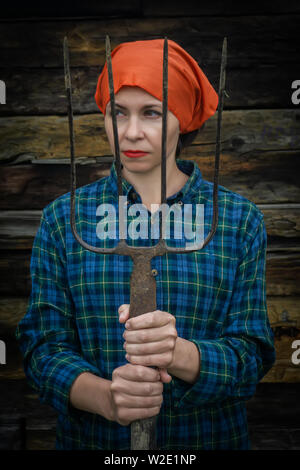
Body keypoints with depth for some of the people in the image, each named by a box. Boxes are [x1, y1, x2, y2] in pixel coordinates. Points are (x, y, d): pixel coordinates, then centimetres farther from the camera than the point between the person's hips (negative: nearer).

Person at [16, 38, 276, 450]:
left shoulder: (240, 219, -8)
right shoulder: (63, 219, -7)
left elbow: (252, 354, -12)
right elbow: (44, 347, -10)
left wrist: (179, 353, -32)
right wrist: (105, 396, -29)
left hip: (211, 435, 1)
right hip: (90, 437, 0)